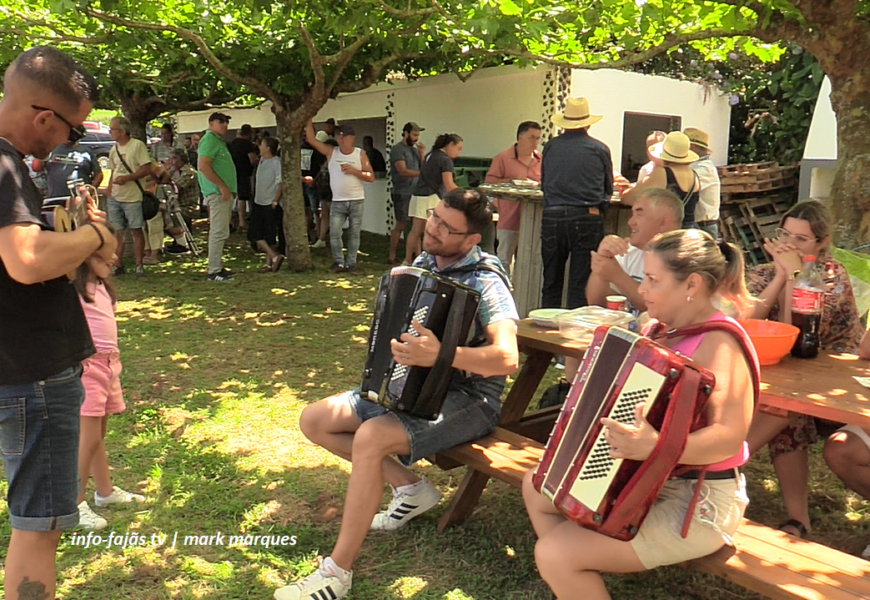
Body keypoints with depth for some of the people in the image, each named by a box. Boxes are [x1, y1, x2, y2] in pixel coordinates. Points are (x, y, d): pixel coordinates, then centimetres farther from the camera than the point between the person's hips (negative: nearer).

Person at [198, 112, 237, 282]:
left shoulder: (219, 141, 21)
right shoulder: (209, 140, -10)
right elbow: (203, 166, -21)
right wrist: (221, 186, -21)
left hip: (224, 192, 10)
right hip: (217, 193, -10)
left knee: (220, 232, 13)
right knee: (219, 232, -10)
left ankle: (218, 267, 20)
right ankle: (214, 271, -7)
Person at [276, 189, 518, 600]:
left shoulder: (484, 282, -18)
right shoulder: (422, 263, 5)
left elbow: (507, 358, -33)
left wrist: (441, 355, -43)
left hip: (467, 400, -8)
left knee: (371, 438, -32)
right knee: (314, 420, 2)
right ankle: (409, 487, 7)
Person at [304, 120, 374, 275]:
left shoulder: (360, 154, 1)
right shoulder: (331, 152, 3)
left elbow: (371, 177, -4)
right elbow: (311, 139, -1)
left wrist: (354, 171, -16)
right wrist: (309, 120, -7)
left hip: (356, 201, -1)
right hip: (337, 202, 1)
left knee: (354, 234, 4)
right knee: (334, 233, -3)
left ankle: (351, 263, 13)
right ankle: (339, 262, 11)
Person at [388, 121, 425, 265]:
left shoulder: (414, 149, 15)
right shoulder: (397, 149, -7)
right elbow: (403, 171, -19)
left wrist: (421, 154, 1)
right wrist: (422, 173, -26)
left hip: (415, 193, 7)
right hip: (402, 194, -7)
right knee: (401, 225, -4)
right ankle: (392, 257, 4)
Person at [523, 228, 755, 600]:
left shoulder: (718, 344, -21)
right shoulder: (668, 330, 6)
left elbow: (730, 435, -33)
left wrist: (654, 446, -46)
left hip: (697, 504, -10)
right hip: (652, 482, 10)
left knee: (554, 554, -19)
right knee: (537, 486, 13)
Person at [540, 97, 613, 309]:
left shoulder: (550, 147, 5)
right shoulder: (600, 149, 3)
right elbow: (609, 189, 14)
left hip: (552, 217, 2)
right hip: (587, 218, -1)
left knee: (551, 282, 12)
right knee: (581, 283, 3)